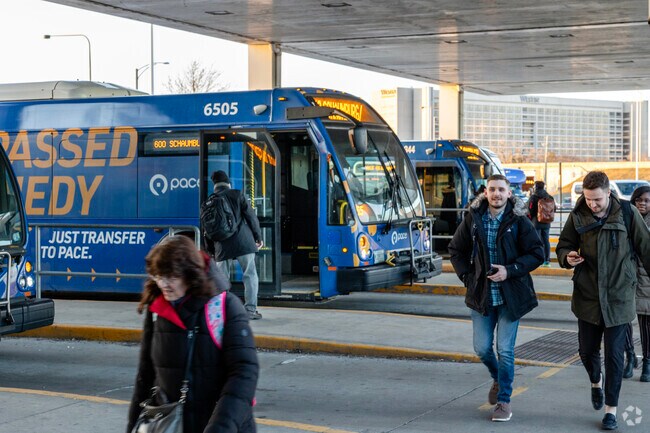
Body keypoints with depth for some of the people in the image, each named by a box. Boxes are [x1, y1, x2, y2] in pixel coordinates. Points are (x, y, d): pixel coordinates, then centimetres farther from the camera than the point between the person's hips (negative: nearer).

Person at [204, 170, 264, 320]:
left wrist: (211, 250, 20)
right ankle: (250, 309, -1)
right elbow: (251, 216, -2)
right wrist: (258, 237, 8)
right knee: (250, 276, 4)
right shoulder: (237, 195, 0)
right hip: (243, 243, -3)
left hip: (222, 247, 3)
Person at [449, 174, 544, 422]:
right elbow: (456, 250, 12)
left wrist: (510, 270, -17)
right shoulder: (473, 219, 0)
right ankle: (498, 379, 39)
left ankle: (504, 400, 13)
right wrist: (467, 276, 0)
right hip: (481, 295, 3)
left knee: (505, 350, -1)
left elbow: (537, 254, -6)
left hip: (510, 296, -3)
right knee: (482, 348, 7)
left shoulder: (519, 221, -7)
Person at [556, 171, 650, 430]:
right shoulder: (578, 216, -3)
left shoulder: (627, 213, -8)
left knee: (614, 354, -1)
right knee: (587, 350, 11)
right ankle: (596, 381, 43)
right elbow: (563, 245, 7)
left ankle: (611, 409, 11)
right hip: (587, 295, 3)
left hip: (618, 296, -2)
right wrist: (567, 256, -15)